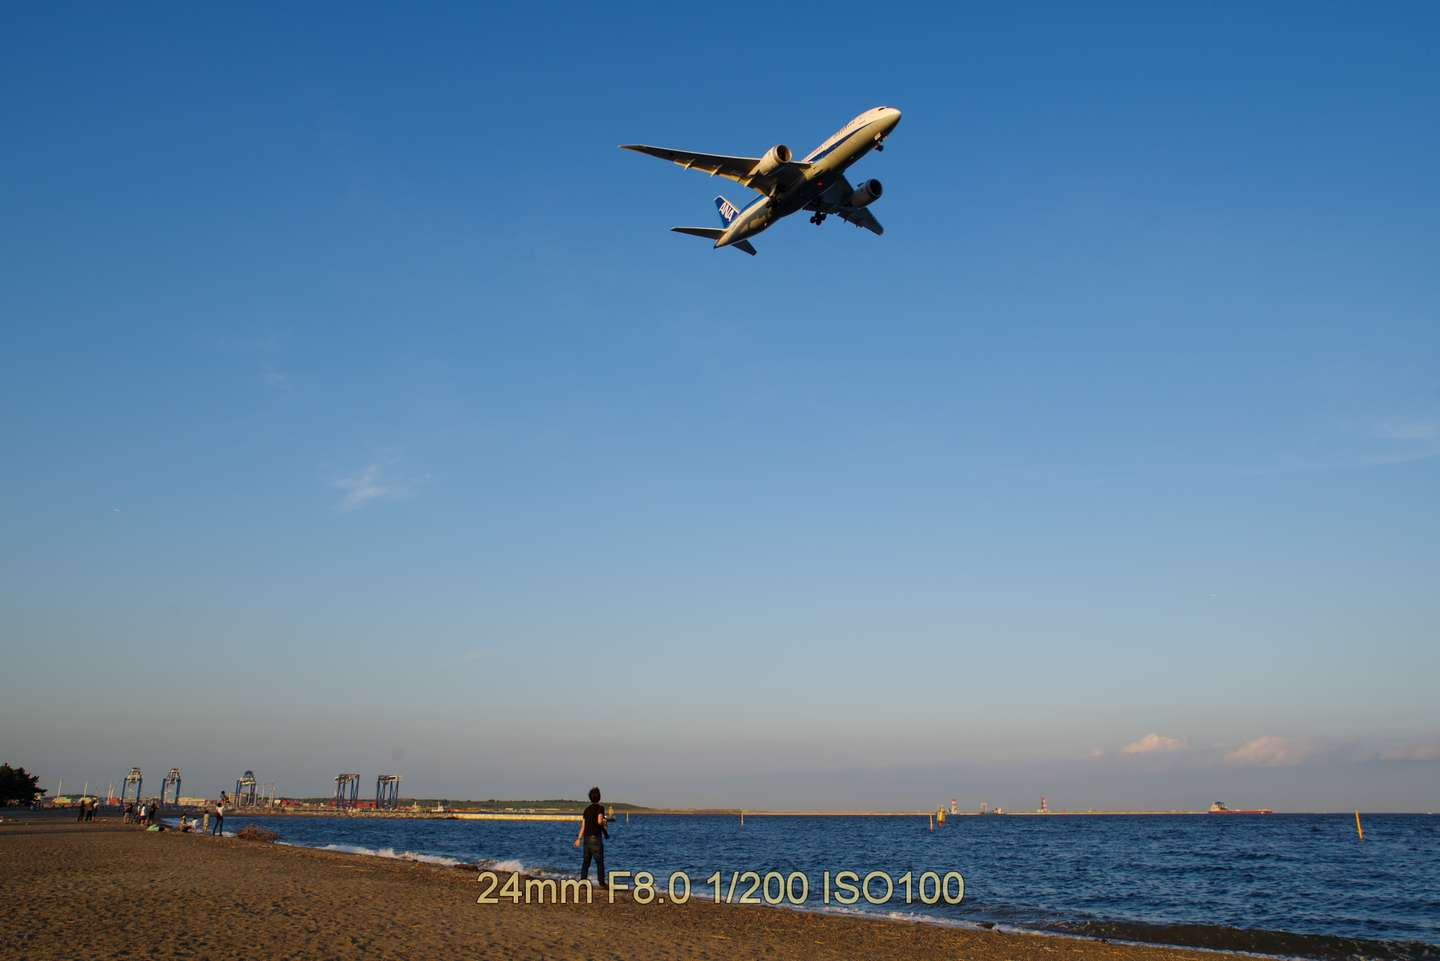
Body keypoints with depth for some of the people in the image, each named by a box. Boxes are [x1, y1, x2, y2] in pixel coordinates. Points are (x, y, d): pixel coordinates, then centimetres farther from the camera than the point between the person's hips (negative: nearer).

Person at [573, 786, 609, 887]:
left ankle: (583, 879, 9)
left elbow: (583, 825, 11)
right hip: (596, 837, -6)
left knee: (586, 861, 12)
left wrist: (579, 838, 17)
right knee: (600, 862, 0)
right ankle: (602, 882, 0)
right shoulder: (600, 807, -6)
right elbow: (599, 821, -19)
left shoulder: (587, 809, 11)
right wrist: (605, 827, 2)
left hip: (586, 838, 6)